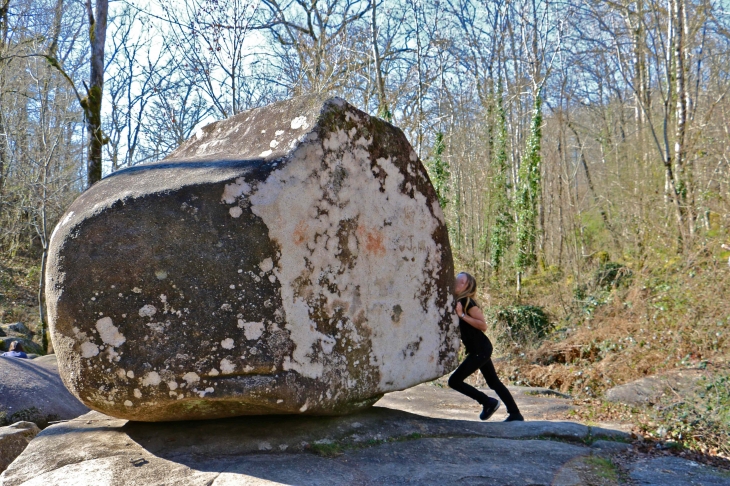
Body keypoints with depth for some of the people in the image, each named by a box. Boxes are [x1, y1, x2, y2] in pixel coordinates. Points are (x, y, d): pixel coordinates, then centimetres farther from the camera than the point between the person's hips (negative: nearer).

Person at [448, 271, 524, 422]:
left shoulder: (467, 302, -17)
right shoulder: (456, 302, 8)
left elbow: (483, 325, -21)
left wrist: (462, 315, -24)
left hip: (480, 350, -9)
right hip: (479, 350, 9)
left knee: (454, 381, -7)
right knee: (493, 382, 15)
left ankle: (488, 402, 4)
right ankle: (515, 414, 22)